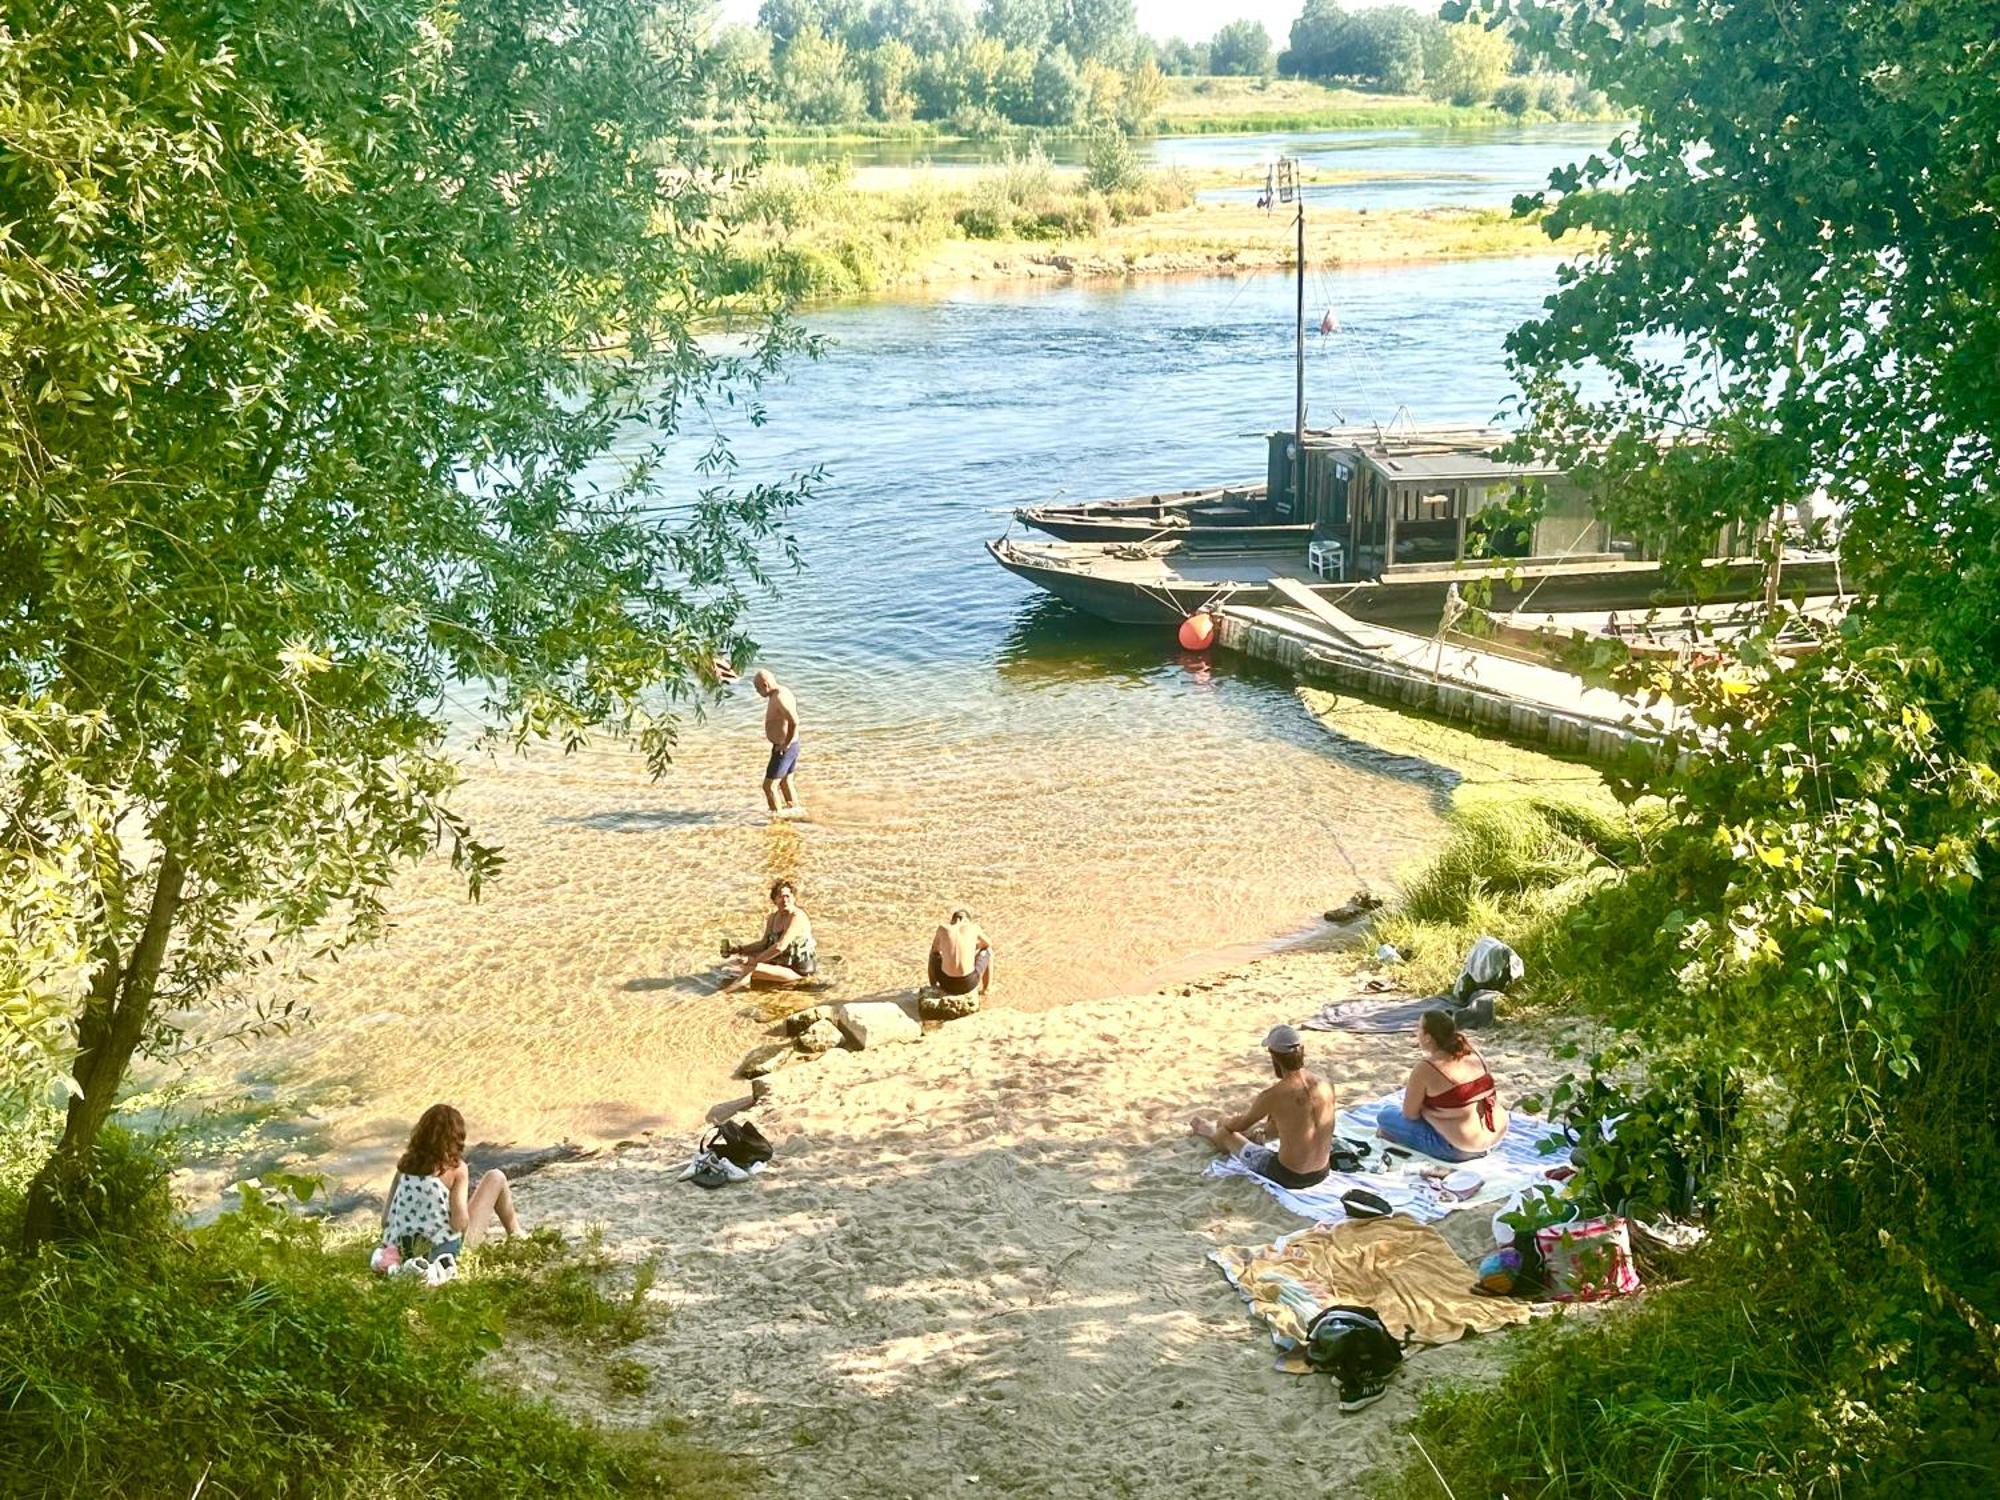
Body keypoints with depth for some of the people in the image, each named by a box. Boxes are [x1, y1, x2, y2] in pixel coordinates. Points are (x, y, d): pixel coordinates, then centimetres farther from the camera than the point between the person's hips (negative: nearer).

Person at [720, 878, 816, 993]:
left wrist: (755, 961, -26)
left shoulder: (797, 917, -23)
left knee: (752, 969, -23)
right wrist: (738, 949, -3)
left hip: (799, 970, -9)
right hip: (783, 960, 9)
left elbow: (780, 946, -31)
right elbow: (764, 944, 10)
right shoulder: (773, 917, 4)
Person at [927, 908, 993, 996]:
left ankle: (934, 987, 51)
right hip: (968, 983, -1)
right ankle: (986, 988, 44)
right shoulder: (973, 927, 3)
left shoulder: (942, 928, 4)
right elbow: (988, 944, 23)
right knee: (988, 950, 28)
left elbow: (935, 948, 25)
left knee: (934, 952, 34)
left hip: (947, 983, 1)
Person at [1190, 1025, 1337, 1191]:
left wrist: (1224, 1124, 23)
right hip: (1321, 1175, 5)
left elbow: (1240, 1124, 0)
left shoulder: (1272, 1097, -22)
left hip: (1287, 1177, -5)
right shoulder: (1326, 1085, -8)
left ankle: (1213, 1132, 56)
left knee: (1226, 1134, 19)